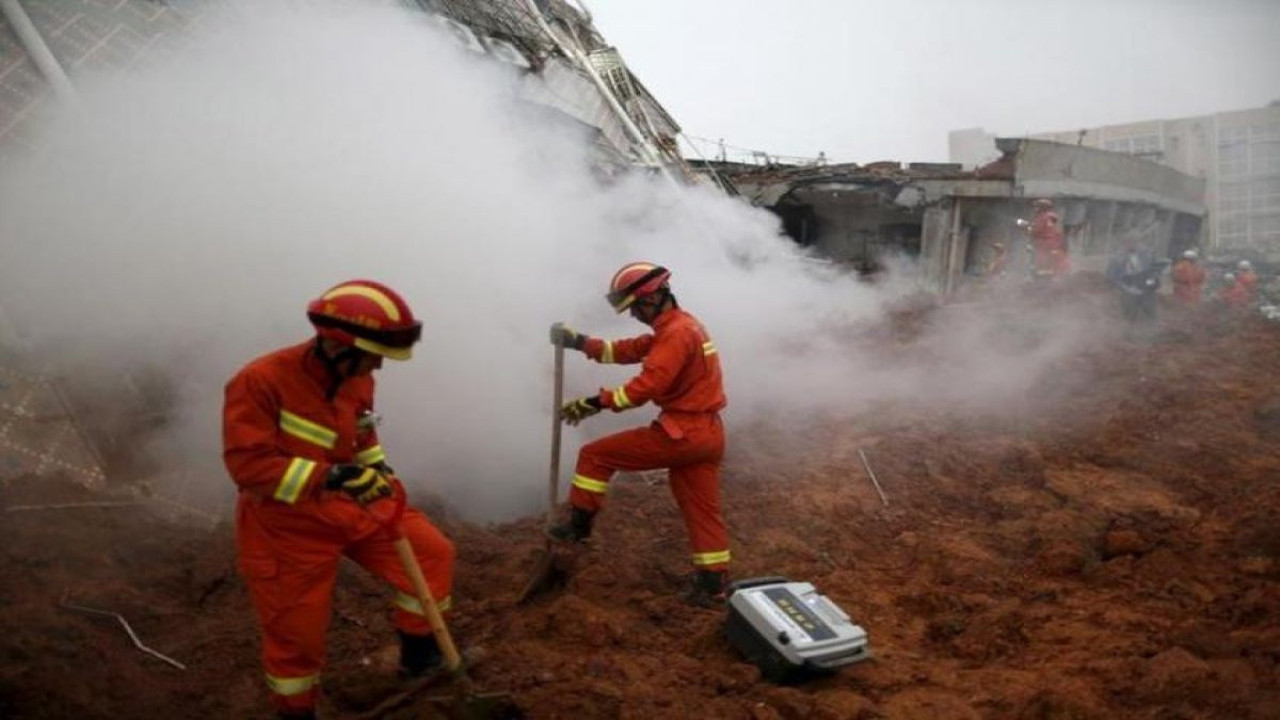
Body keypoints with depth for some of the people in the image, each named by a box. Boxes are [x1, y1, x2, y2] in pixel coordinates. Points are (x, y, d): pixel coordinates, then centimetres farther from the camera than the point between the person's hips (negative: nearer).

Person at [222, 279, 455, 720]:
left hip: (348, 507, 6)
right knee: (297, 635, 8)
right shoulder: (261, 381, -25)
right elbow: (248, 465, -29)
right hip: (286, 526, -6)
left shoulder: (356, 379, -3)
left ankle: (418, 654, 18)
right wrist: (329, 476, -35)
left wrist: (377, 465, 0)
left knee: (432, 553, -2)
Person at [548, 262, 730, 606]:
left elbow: (646, 386, -26)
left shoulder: (676, 333, -17)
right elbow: (631, 349, 19)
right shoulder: (678, 326, 17)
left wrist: (596, 402, -22)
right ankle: (712, 584, 20)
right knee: (702, 510, 14)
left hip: (682, 433, -10)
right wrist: (581, 343, 11)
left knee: (595, 455, 1)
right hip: (706, 433, 10)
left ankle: (578, 525, 12)